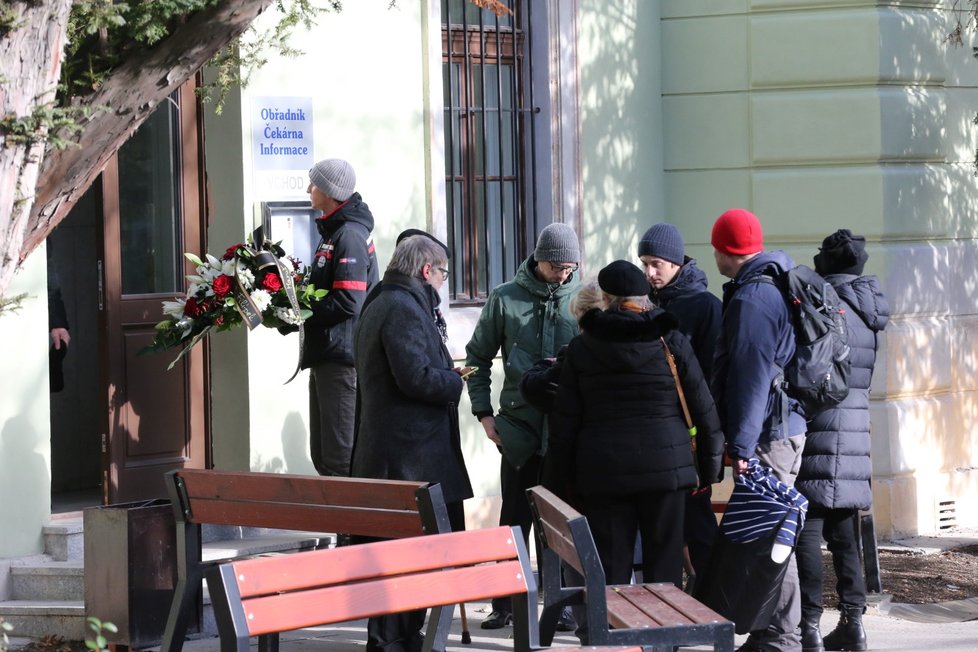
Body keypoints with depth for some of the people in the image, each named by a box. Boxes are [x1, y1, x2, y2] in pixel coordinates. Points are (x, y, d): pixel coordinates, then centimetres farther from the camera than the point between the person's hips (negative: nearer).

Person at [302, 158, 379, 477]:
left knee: (340, 457, -10)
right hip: (326, 355, 11)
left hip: (343, 358, -11)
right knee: (322, 454, 13)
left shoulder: (350, 236, -14)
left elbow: (347, 302, -22)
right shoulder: (332, 230, 19)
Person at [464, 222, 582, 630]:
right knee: (515, 520, 6)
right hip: (520, 428, 0)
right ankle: (505, 603, 15)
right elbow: (478, 356, 9)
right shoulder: (505, 299, 1)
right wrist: (483, 412, 2)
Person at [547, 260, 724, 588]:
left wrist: (558, 485, 9)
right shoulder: (671, 342, 0)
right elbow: (704, 409, 0)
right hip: (665, 468, 0)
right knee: (664, 565, 4)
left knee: (610, 569, 3)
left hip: (603, 473, 1)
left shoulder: (581, 348, 3)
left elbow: (564, 424, 3)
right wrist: (711, 464, 10)